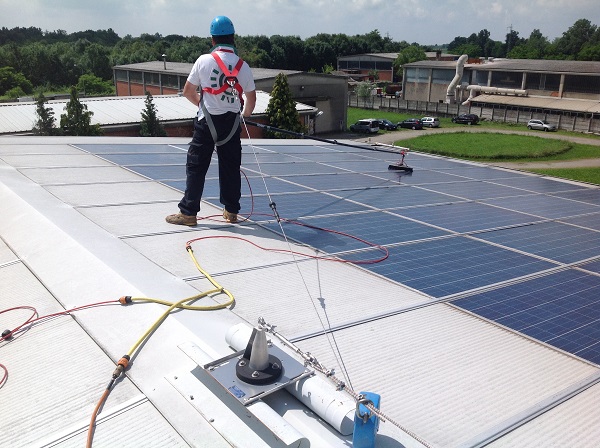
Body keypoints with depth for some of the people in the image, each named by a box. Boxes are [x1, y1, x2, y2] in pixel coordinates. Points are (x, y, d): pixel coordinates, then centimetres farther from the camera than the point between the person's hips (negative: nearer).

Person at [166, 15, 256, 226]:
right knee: (231, 167, 12)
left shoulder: (204, 60, -5)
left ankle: (188, 212, 6)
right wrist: (245, 115, 26)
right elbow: (251, 99, 6)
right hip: (231, 122, 2)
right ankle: (231, 211, 20)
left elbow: (188, 92, 2)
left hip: (207, 122, -2)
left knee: (196, 166, 4)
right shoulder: (243, 66, 0)